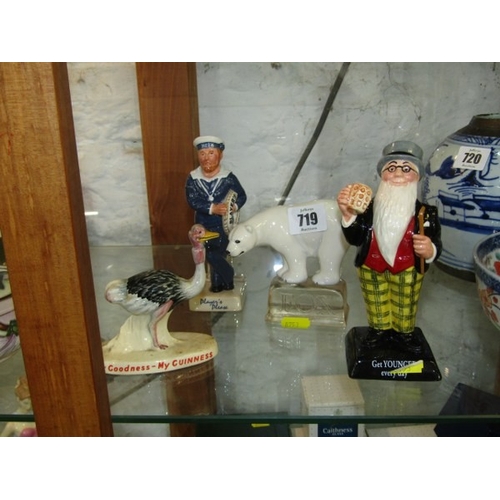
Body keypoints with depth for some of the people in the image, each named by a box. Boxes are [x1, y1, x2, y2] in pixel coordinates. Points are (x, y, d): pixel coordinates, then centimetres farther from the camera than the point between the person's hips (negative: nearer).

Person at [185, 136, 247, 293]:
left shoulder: (228, 177, -11)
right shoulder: (193, 178, -7)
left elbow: (242, 195, -3)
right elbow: (192, 201, -16)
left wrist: (234, 206, -25)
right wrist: (213, 208, -28)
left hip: (223, 224, -2)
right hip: (203, 225, 3)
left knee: (218, 256, 2)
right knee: (211, 256, 10)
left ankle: (218, 283, 23)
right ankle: (227, 278, 28)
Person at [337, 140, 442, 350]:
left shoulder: (426, 213, -23)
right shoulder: (370, 208, -23)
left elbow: (436, 245, -17)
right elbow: (355, 239, -23)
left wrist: (430, 251, -42)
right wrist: (348, 215, -40)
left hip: (408, 270, 0)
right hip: (371, 268, 1)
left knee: (406, 306, 24)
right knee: (376, 305, 26)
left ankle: (405, 332, 51)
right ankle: (378, 328, 54)